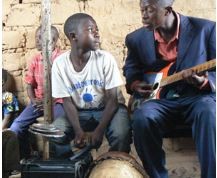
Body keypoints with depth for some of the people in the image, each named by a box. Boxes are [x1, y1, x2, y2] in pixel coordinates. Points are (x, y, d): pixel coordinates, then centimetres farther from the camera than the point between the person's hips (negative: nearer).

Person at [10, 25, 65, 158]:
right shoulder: (35, 60, 7)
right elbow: (30, 84, 12)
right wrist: (33, 100, -8)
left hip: (57, 101, -4)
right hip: (39, 101, 5)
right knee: (16, 127, -13)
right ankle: (24, 157, 8)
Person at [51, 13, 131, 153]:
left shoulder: (106, 59, -18)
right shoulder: (60, 64, -14)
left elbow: (112, 99, -14)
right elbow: (67, 101, -8)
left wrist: (99, 130, -24)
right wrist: (78, 131, -22)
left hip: (107, 109, -1)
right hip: (79, 113, 2)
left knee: (121, 135, -29)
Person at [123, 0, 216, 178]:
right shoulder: (136, 38, 6)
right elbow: (130, 68, 20)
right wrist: (135, 84, -3)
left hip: (196, 95, -2)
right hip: (159, 98, 2)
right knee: (142, 117, -29)